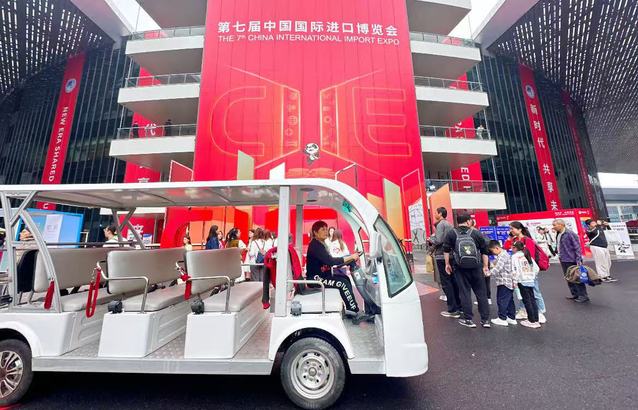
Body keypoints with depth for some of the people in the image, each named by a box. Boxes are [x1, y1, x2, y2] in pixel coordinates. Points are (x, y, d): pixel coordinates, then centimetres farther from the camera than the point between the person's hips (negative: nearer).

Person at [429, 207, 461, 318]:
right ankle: (459, 306, 23)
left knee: (446, 283, -4)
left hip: (442, 256, -8)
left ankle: (453, 310, -1)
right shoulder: (450, 224, 15)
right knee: (453, 281, 15)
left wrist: (430, 238, -1)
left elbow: (438, 240, -20)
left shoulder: (441, 224, -11)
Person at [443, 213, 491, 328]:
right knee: (481, 293, 13)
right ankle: (485, 319, 21)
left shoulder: (451, 234, 0)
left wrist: (447, 264, 7)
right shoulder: (476, 233, 3)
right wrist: (485, 266, 15)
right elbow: (484, 251, 7)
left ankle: (468, 319, 13)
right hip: (476, 267, 2)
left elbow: (446, 250, -2)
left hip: (460, 267, -1)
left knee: (464, 292, 6)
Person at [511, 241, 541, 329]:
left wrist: (515, 281, -10)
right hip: (531, 281, 7)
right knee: (532, 300, 11)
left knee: (527, 300, 0)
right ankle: (536, 320, 17)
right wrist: (532, 276, 18)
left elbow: (515, 270, -16)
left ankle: (532, 321, 6)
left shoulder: (515, 256, -9)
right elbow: (536, 268, 12)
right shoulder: (528, 255, 11)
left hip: (522, 281, -7)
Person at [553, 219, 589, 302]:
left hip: (572, 260, -8)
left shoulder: (570, 234, -16)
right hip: (563, 260, 8)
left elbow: (577, 247, -16)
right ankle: (575, 294, 27)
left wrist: (578, 260, -18)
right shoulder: (558, 234, 7)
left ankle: (583, 296, 12)